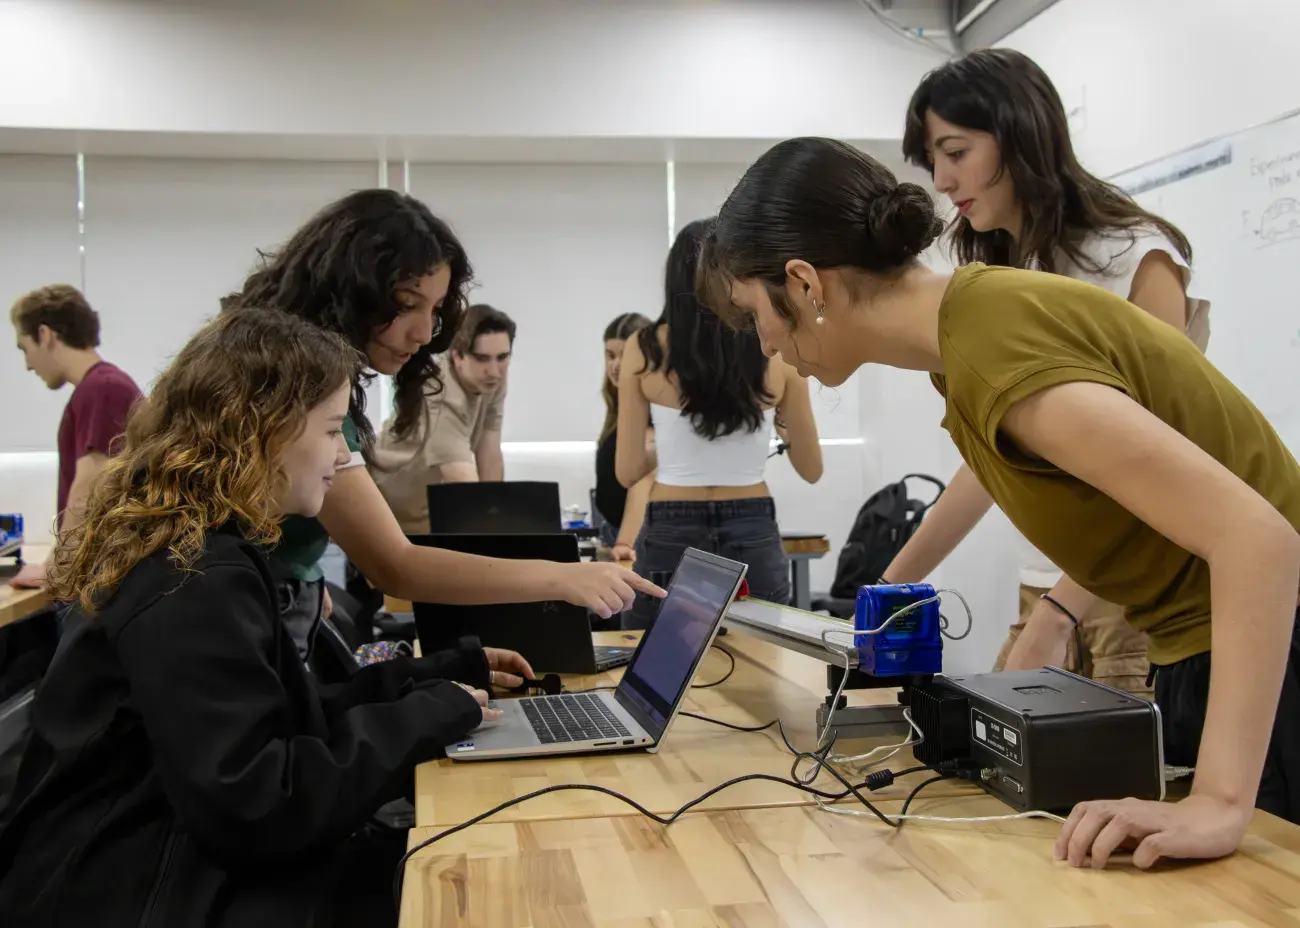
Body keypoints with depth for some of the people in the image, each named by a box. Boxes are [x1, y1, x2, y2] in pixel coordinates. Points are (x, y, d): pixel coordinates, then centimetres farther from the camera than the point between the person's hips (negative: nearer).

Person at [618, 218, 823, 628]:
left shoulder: (646, 349, -5)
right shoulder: (779, 352, -3)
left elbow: (628, 471, -1)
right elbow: (811, 469, 6)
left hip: (670, 539, -1)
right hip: (753, 538, 1)